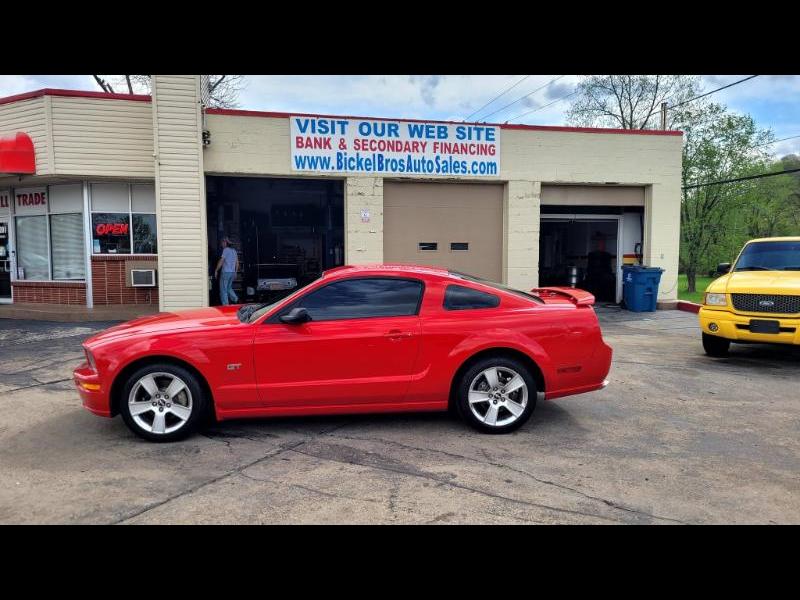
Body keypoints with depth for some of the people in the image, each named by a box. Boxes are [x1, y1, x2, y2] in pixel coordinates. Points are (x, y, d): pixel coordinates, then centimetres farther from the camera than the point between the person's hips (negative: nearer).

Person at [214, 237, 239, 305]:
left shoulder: (226, 250, -10)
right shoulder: (234, 251, 13)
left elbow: (221, 261, -13)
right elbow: (237, 262, 17)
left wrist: (216, 271, -7)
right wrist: (235, 271, 24)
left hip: (226, 272, -7)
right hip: (232, 272, 7)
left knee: (223, 289, 0)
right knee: (229, 288, 19)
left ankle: (226, 304, -2)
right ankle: (236, 299, 4)